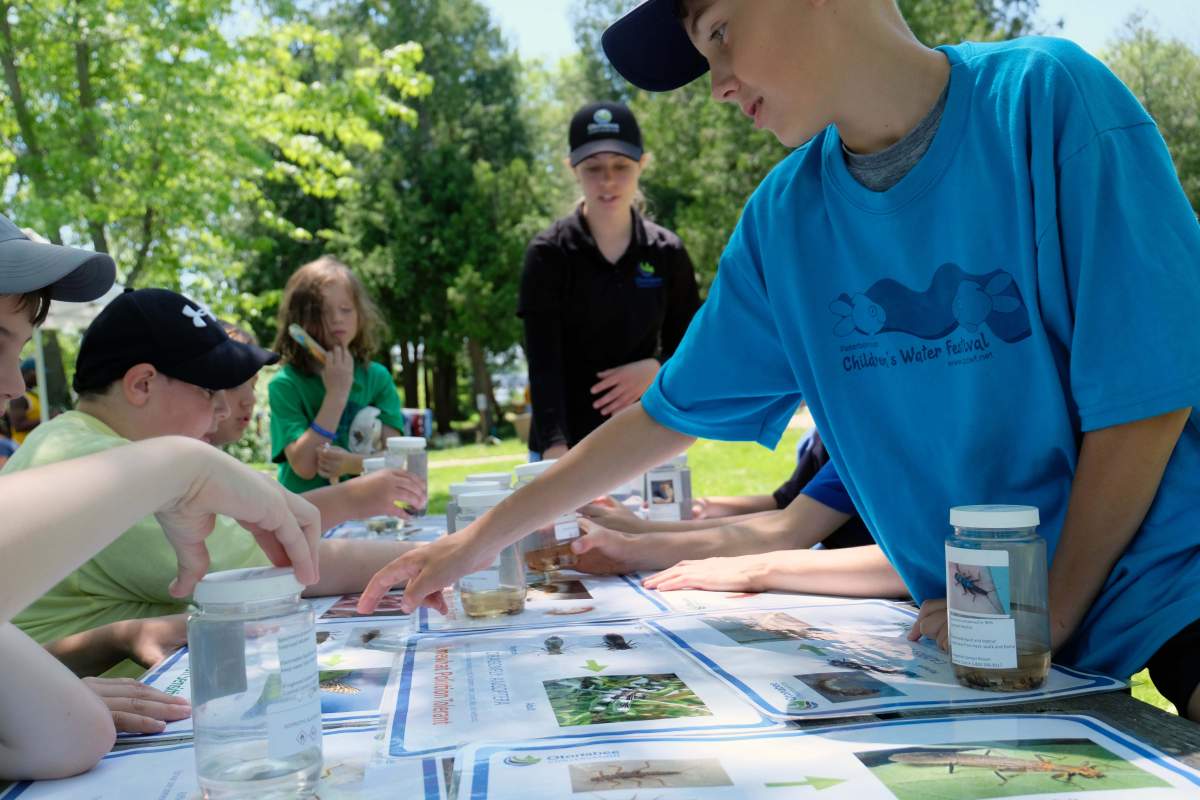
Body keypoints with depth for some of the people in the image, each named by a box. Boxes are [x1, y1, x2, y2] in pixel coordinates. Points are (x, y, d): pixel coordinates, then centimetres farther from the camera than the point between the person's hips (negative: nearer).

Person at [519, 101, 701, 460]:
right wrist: (555, 449, -29)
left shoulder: (667, 253, 1)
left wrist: (656, 368, -13)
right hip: (566, 445, -2)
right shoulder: (549, 253, -7)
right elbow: (543, 363, -16)